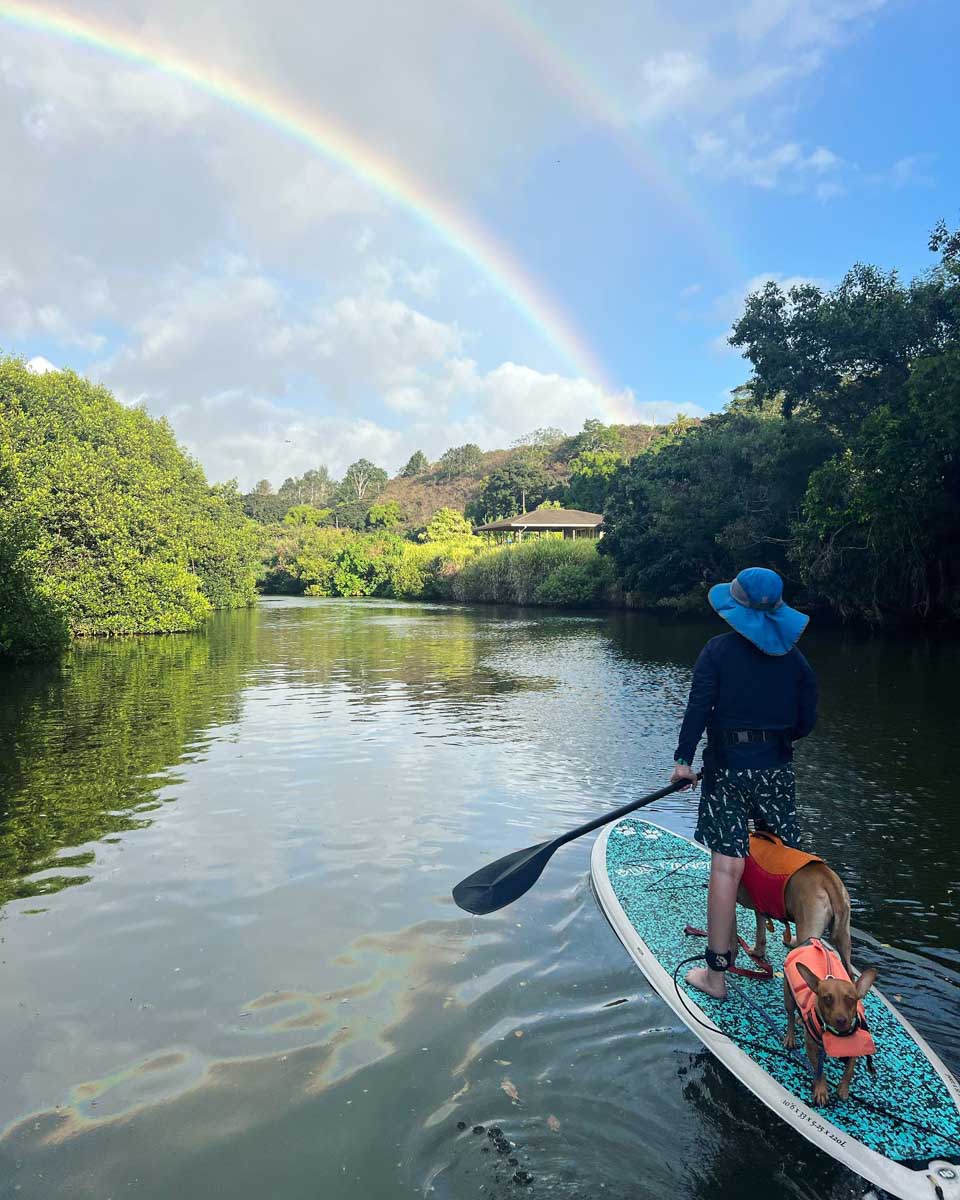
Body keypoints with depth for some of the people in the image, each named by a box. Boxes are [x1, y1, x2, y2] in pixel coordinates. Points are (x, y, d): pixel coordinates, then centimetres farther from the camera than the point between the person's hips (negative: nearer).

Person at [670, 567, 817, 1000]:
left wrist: (683, 759, -9)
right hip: (777, 767, 4)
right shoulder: (793, 655, 5)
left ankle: (717, 973, 3)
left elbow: (699, 707, -14)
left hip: (727, 765, -4)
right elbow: (807, 720, 6)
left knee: (727, 867, -3)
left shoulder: (719, 649, -6)